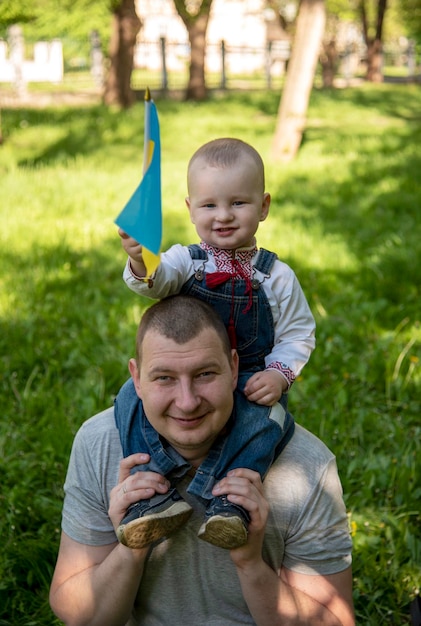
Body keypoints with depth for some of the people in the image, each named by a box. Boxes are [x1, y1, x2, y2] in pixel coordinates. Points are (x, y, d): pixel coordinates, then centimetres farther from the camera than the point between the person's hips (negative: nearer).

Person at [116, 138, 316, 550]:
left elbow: (299, 334, 5)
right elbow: (157, 282, -23)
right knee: (132, 397, -23)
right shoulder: (185, 260, 0)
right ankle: (155, 496, -26)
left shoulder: (275, 277, 0)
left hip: (249, 383, -1)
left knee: (268, 420, -32)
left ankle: (227, 502, -29)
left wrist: (280, 374, -15)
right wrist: (141, 265, -48)